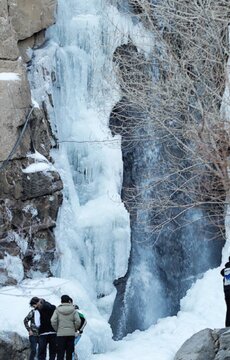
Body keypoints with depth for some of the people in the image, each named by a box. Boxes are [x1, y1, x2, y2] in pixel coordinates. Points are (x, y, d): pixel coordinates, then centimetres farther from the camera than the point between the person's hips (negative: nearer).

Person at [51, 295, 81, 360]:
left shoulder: (58, 310, -1)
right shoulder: (73, 310, 1)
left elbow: (53, 321, -10)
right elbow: (78, 321, -7)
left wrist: (57, 329, 4)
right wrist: (74, 329, 8)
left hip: (60, 334, -1)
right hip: (71, 334, 1)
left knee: (60, 354, 0)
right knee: (69, 353, 7)